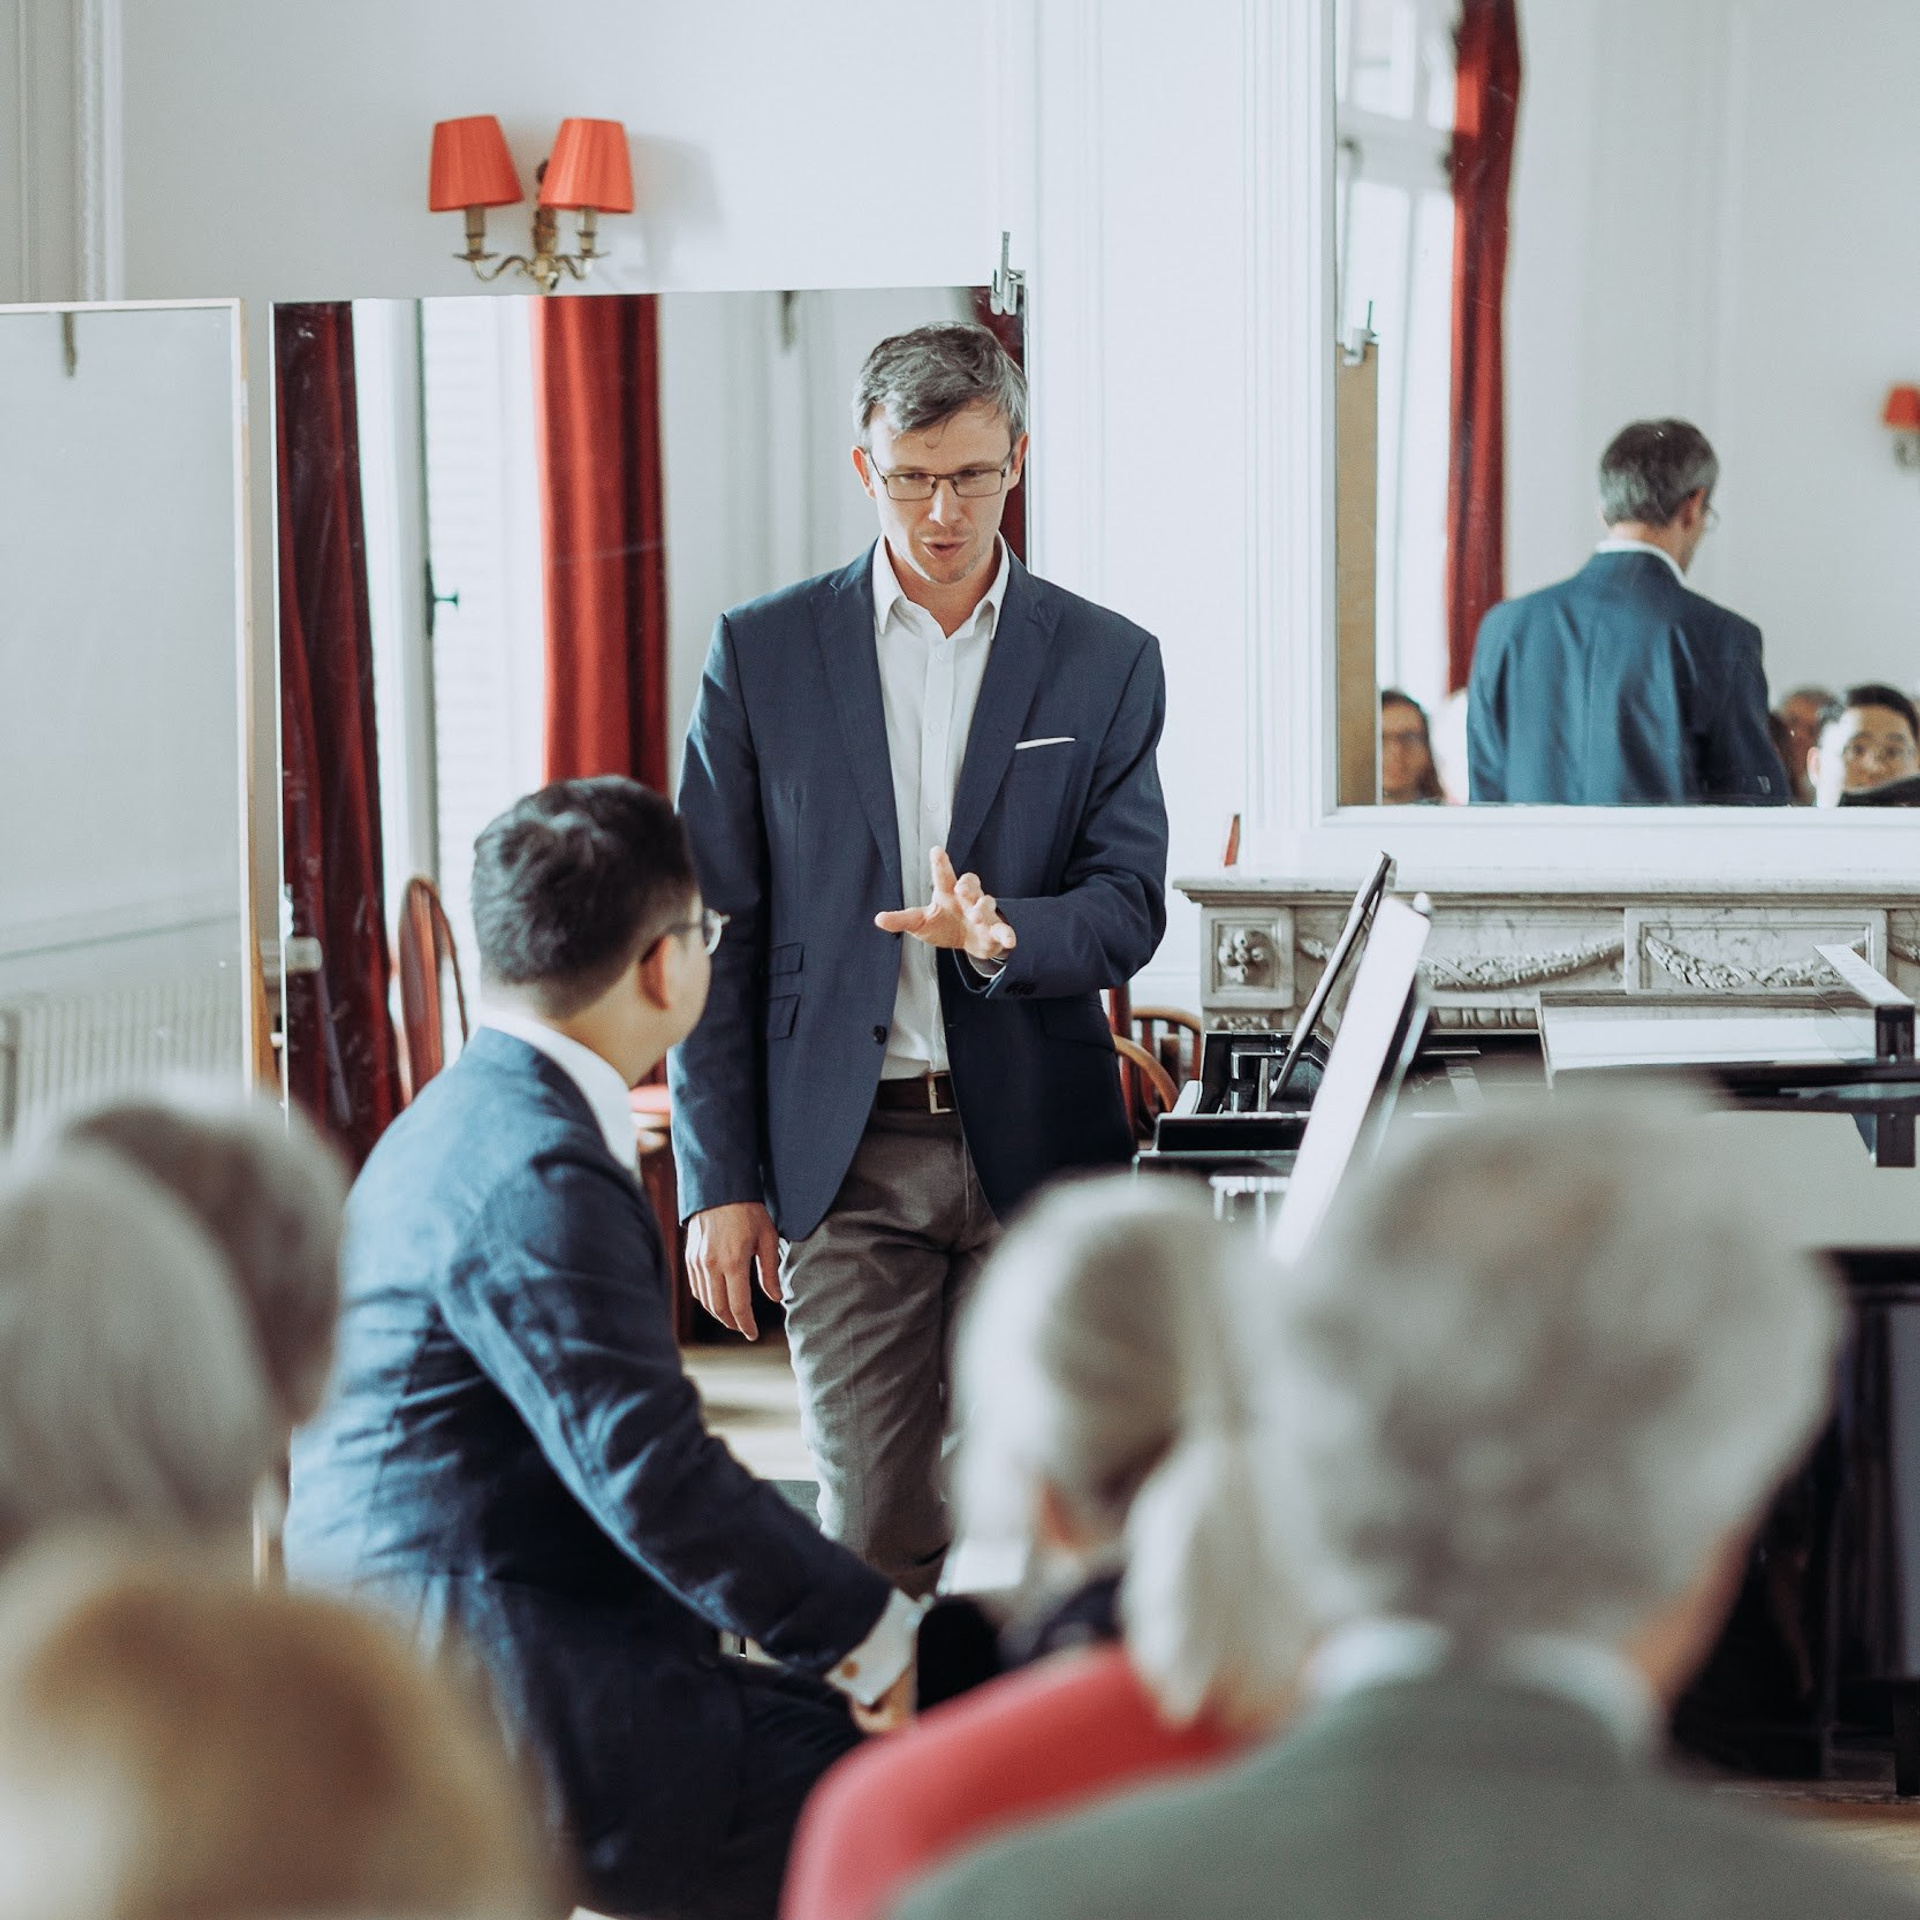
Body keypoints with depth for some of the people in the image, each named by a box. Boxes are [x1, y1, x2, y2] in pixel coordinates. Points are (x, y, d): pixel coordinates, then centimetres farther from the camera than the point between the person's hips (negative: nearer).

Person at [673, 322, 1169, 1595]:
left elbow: (1131, 907, 3)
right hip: (846, 1150, -1)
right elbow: (714, 930, 5)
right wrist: (719, 1178, -2)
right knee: (876, 1527, -4)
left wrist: (1003, 934, -20)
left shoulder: (1107, 662, 7)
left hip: (1037, 1148, 1)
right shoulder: (762, 653, 5)